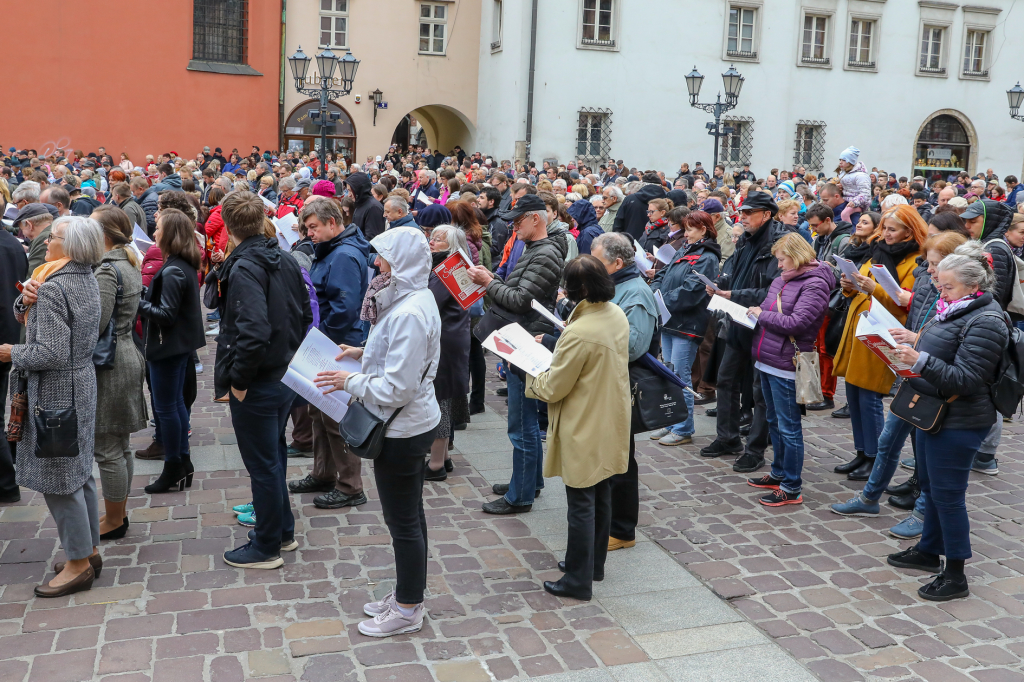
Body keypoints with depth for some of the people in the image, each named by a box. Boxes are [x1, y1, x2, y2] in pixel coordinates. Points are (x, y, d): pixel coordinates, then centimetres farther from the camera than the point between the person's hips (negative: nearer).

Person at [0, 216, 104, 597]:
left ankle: (78, 564, 8)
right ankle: (89, 549, 26)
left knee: (58, 479, 0)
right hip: (82, 383, 9)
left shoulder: (52, 288, -20)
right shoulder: (87, 279, 8)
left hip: (55, 393, -9)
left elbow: (50, 353, -24)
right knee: (79, 473, 17)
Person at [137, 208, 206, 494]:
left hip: (168, 346, -10)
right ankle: (183, 464, 25)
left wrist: (137, 303, -15)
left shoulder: (172, 271, -22)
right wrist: (145, 300, 5)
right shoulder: (186, 266, 7)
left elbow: (166, 315, -23)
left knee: (165, 407, 1)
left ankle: (173, 471, 10)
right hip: (181, 343, 10)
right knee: (176, 402, 17)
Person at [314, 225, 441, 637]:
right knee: (410, 514, 21)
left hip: (402, 431, -10)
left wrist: (351, 382, -15)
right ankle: (408, 592, 37)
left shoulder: (409, 314, -27)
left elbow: (398, 387, -27)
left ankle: (408, 610, 21)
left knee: (403, 522, 5)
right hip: (417, 422, 10)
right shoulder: (416, 298, 5)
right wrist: (363, 353, 9)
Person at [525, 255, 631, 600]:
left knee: (581, 504, 2)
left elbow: (553, 387, -20)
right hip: (611, 423, 9)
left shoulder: (580, 332, -28)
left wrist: (530, 379, 1)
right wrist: (550, 342, 14)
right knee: (601, 496, 20)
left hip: (584, 430, -9)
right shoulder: (617, 315, -1)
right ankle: (595, 563, 36)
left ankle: (578, 580, 13)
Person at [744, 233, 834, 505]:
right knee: (774, 422, 20)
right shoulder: (781, 281, 12)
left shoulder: (815, 284, -13)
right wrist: (752, 313, 1)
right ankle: (778, 474, 34)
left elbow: (796, 322, -22)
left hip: (786, 366, -9)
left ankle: (791, 488, 8)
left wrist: (762, 315, -13)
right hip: (766, 361, 9)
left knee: (788, 427, -1)